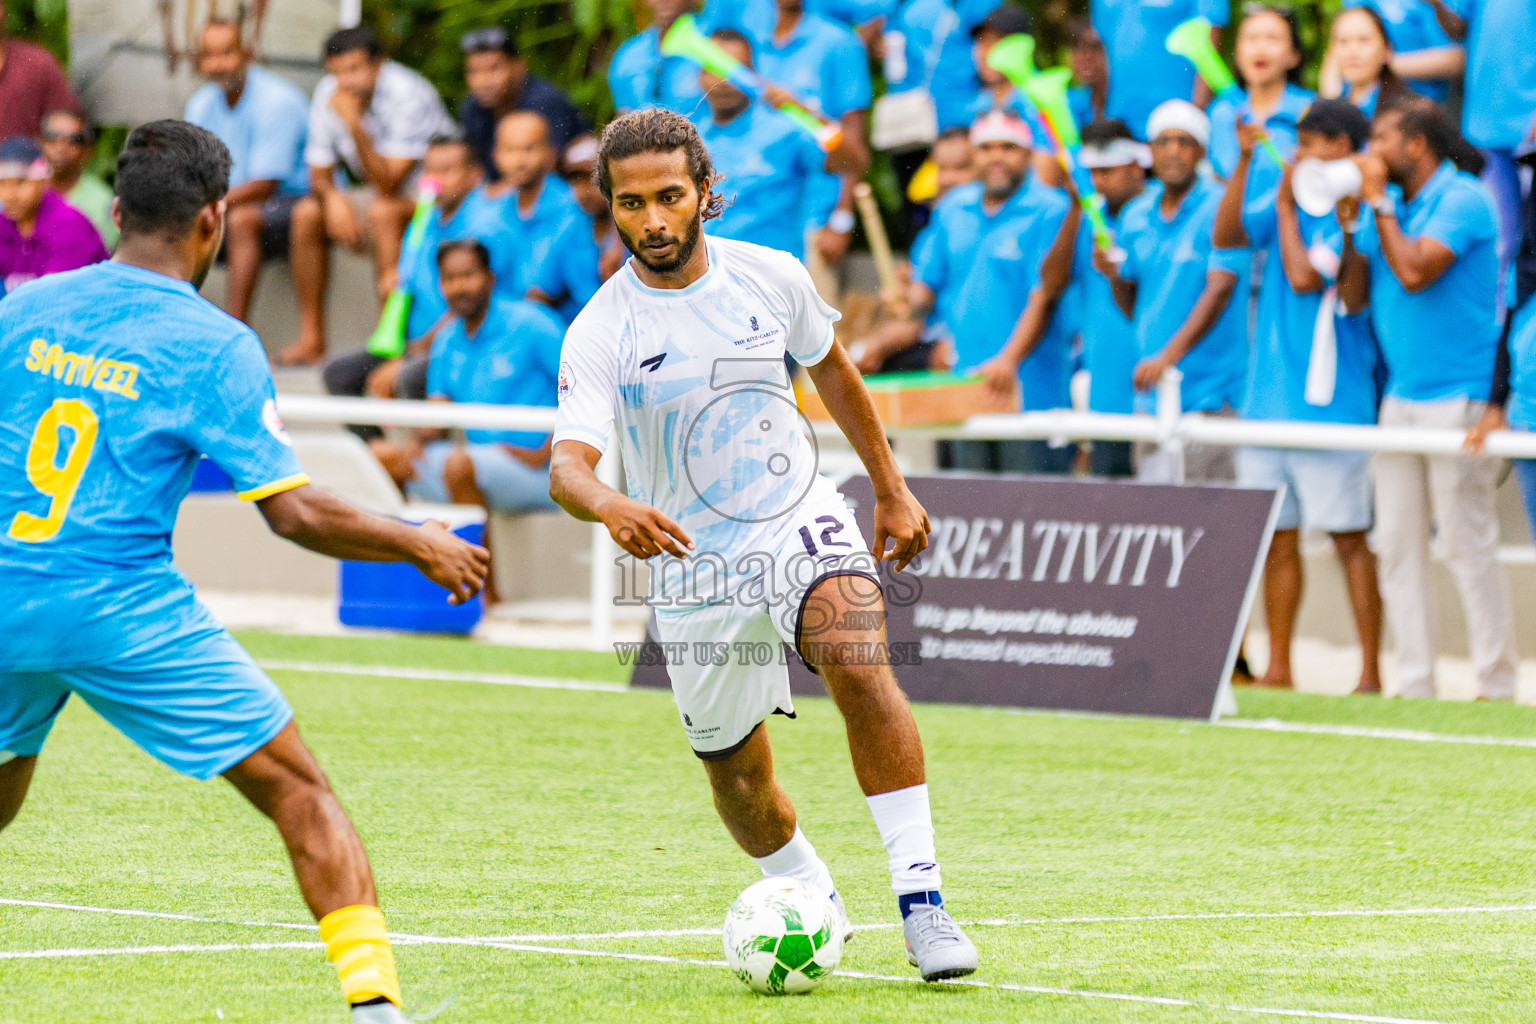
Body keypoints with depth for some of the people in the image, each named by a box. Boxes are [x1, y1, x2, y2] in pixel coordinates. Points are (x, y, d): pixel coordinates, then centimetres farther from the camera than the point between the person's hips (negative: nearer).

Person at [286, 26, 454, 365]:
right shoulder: (328, 93, -6)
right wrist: (331, 196, -21)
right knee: (307, 214, -11)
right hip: (378, 194, 7)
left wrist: (355, 125, -39)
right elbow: (319, 174, 2)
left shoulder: (407, 94, -25)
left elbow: (389, 184, -30)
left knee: (383, 211, -35)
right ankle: (311, 340, -9)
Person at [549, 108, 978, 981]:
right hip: (693, 566, 0)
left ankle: (922, 902, -28)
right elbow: (568, 463, -25)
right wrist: (611, 507, -48)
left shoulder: (770, 276, -4)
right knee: (739, 778, 7)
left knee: (861, 665, -29)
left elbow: (831, 367, 16)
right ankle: (815, 901, 39)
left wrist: (891, 489, 19)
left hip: (801, 523, 0)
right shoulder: (600, 334, -13)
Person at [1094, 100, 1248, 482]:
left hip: (1209, 395, -6)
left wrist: (1169, 356, -26)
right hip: (1151, 394, 6)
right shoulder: (1136, 216, 13)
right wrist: (1113, 275, -3)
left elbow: (1220, 290, -17)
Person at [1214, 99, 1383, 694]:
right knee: (1276, 536, 9)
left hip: (1327, 400, -7)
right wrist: (1244, 161, 0)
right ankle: (1278, 670, 14)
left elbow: (1305, 277, -18)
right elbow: (1227, 235, 6)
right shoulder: (1289, 200, 12)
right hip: (1268, 396, 7)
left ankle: (1371, 673, -2)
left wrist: (1286, 208, -6)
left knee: (1347, 536, -4)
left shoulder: (1356, 214, -10)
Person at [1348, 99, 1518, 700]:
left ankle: (1496, 684, -1)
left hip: (1457, 397, -8)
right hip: (1401, 397, 8)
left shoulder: (1461, 200, -9)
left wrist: (1379, 202, -12)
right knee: (1397, 544, 5)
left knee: (1466, 543, -6)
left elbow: (1415, 272, -22)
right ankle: (1414, 683, 9)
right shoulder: (1390, 206, 13)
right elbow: (1354, 296, 11)